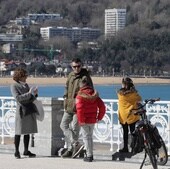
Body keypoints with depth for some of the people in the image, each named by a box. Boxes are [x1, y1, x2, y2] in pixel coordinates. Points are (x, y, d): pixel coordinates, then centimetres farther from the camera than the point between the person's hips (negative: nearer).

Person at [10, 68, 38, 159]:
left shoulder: (25, 85, 16)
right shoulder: (14, 86, -4)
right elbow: (17, 97, -16)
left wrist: (34, 93, 1)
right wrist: (29, 94, -18)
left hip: (30, 110, 7)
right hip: (21, 111, -7)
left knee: (27, 131, 9)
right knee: (19, 132, -2)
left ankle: (26, 150, 17)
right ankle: (16, 151, 5)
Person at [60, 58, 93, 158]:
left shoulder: (85, 77, -13)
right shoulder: (71, 75, 10)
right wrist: (66, 97, 12)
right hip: (69, 106, 8)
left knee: (75, 128, -3)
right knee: (64, 125, 5)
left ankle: (72, 149, 1)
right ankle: (76, 144, 0)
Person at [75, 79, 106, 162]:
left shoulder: (80, 95, -14)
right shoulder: (94, 95, 5)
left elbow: (80, 109, -23)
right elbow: (102, 107, 2)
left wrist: (81, 120, -18)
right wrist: (99, 117, 10)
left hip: (85, 121, -6)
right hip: (93, 120, 6)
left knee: (86, 137, 2)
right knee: (90, 136, 19)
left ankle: (89, 156, 0)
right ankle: (90, 154, 24)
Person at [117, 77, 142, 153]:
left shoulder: (120, 93, -9)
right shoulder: (133, 93, -11)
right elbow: (140, 99, 3)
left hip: (123, 116, 1)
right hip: (132, 116, -1)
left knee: (125, 132, 13)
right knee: (133, 131, 7)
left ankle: (125, 148, 15)